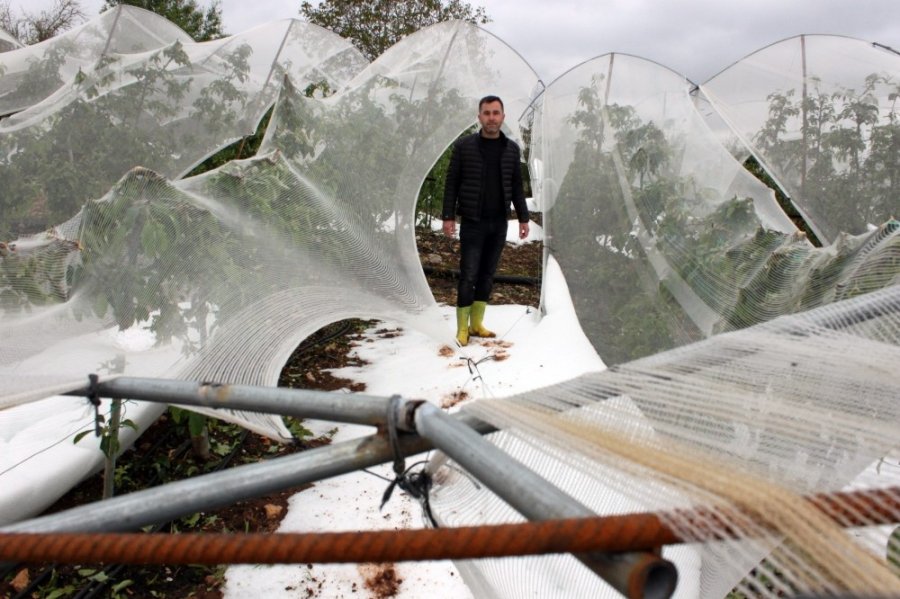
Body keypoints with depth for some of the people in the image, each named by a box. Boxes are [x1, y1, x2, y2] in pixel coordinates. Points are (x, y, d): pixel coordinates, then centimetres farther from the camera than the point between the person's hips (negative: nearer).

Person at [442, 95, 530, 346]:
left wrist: (523, 218, 6)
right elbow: (451, 183, -2)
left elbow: (517, 186, 11)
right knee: (468, 276, -4)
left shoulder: (511, 149, 6)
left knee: (487, 275, 8)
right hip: (472, 222, -4)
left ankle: (477, 324, 18)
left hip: (499, 224, 4)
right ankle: (463, 328, 6)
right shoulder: (464, 145, -3)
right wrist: (448, 217, -8)